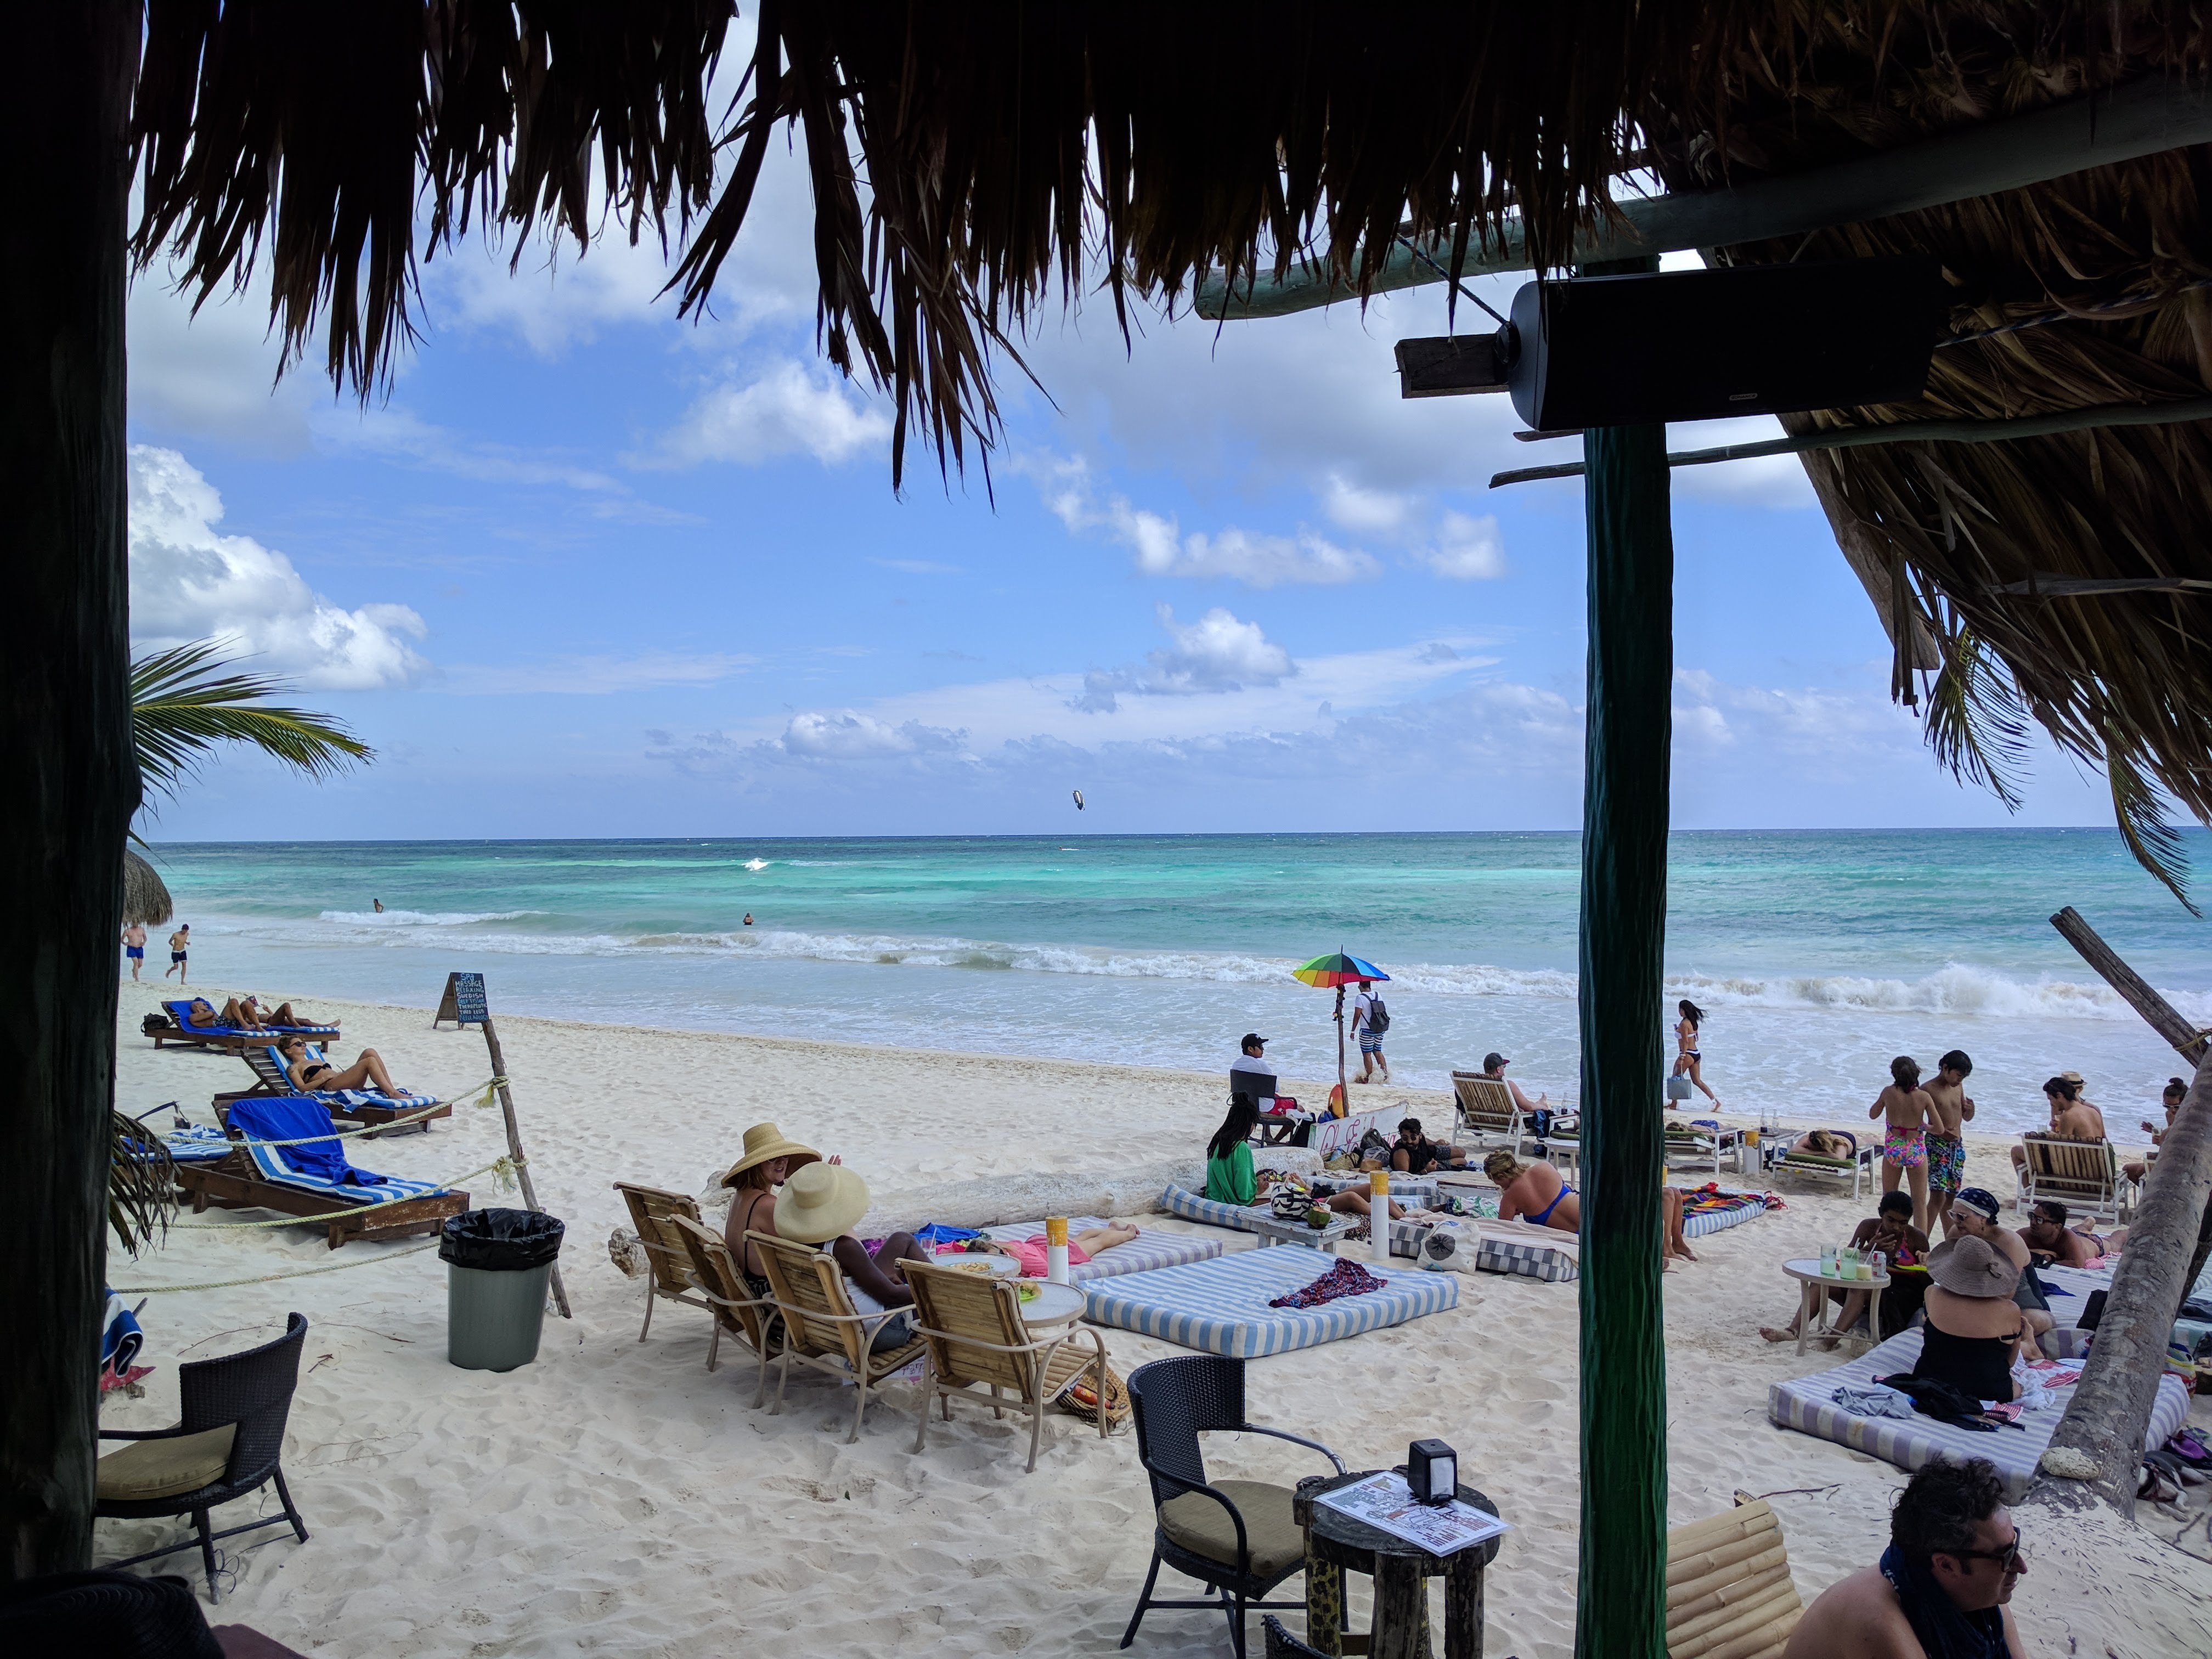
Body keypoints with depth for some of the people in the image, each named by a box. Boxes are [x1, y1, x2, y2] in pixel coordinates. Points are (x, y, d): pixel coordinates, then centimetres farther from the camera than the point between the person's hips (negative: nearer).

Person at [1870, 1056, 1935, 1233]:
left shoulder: (1889, 1092, -11)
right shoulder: (1923, 1097, -12)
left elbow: (1873, 1114, 6)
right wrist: (1922, 1126, 9)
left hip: (1893, 1150, 1)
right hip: (1917, 1151, 0)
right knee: (1920, 1204, 9)